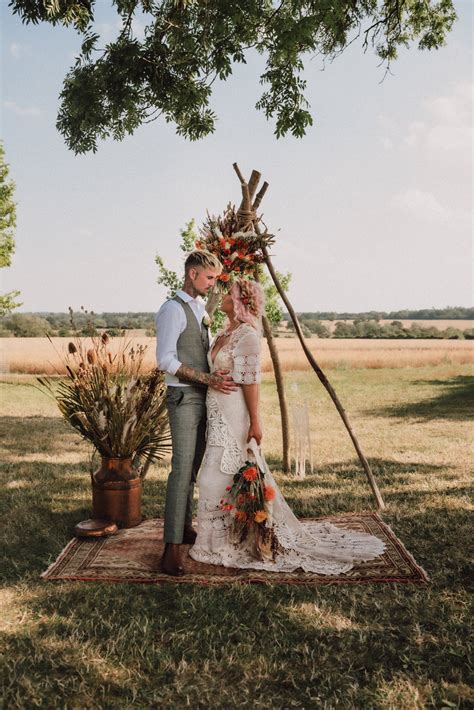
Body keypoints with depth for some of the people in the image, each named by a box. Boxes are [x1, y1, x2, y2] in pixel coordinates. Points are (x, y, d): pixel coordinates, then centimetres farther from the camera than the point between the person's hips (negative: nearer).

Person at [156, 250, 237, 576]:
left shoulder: (201, 309, 17)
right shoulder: (173, 309, -11)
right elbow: (166, 360, -18)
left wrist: (216, 376, 6)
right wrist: (207, 378, -22)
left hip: (203, 396, 9)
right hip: (183, 396, -9)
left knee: (194, 466, 13)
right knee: (182, 467, -12)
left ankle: (186, 527, 25)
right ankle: (172, 547, -9)